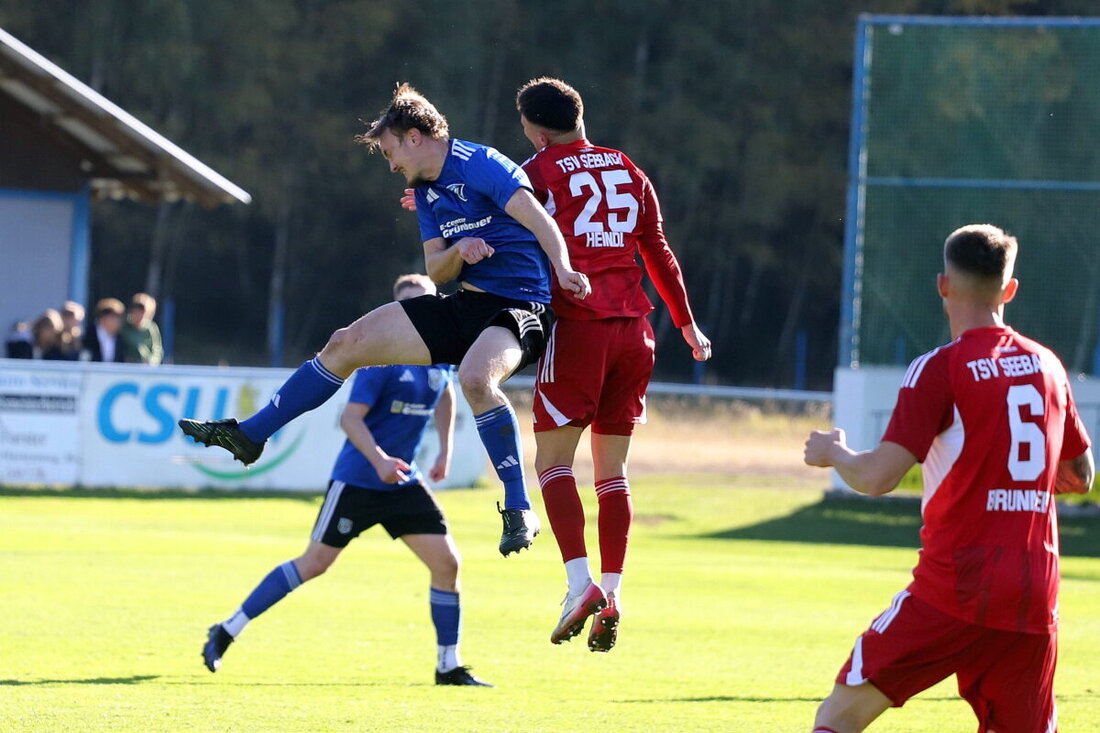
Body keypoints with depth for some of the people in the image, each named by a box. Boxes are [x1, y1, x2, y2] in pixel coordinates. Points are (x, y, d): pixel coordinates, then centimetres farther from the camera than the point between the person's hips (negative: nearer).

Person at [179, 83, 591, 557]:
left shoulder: (479, 166, -13)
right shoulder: (427, 190, 15)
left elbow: (538, 218, -27)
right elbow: (435, 270, 13)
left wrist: (563, 271, -44)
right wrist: (457, 252, -11)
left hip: (518, 306, -9)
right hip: (464, 306, 9)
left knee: (475, 377, -40)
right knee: (347, 344, 6)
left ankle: (519, 512, -30)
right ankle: (248, 436, 16)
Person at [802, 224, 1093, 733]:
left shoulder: (940, 370, -6)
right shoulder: (1046, 365, 11)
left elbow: (876, 478, -11)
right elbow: (1080, 476, 23)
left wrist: (831, 451, 9)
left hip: (955, 589, -5)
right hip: (1035, 596, 5)